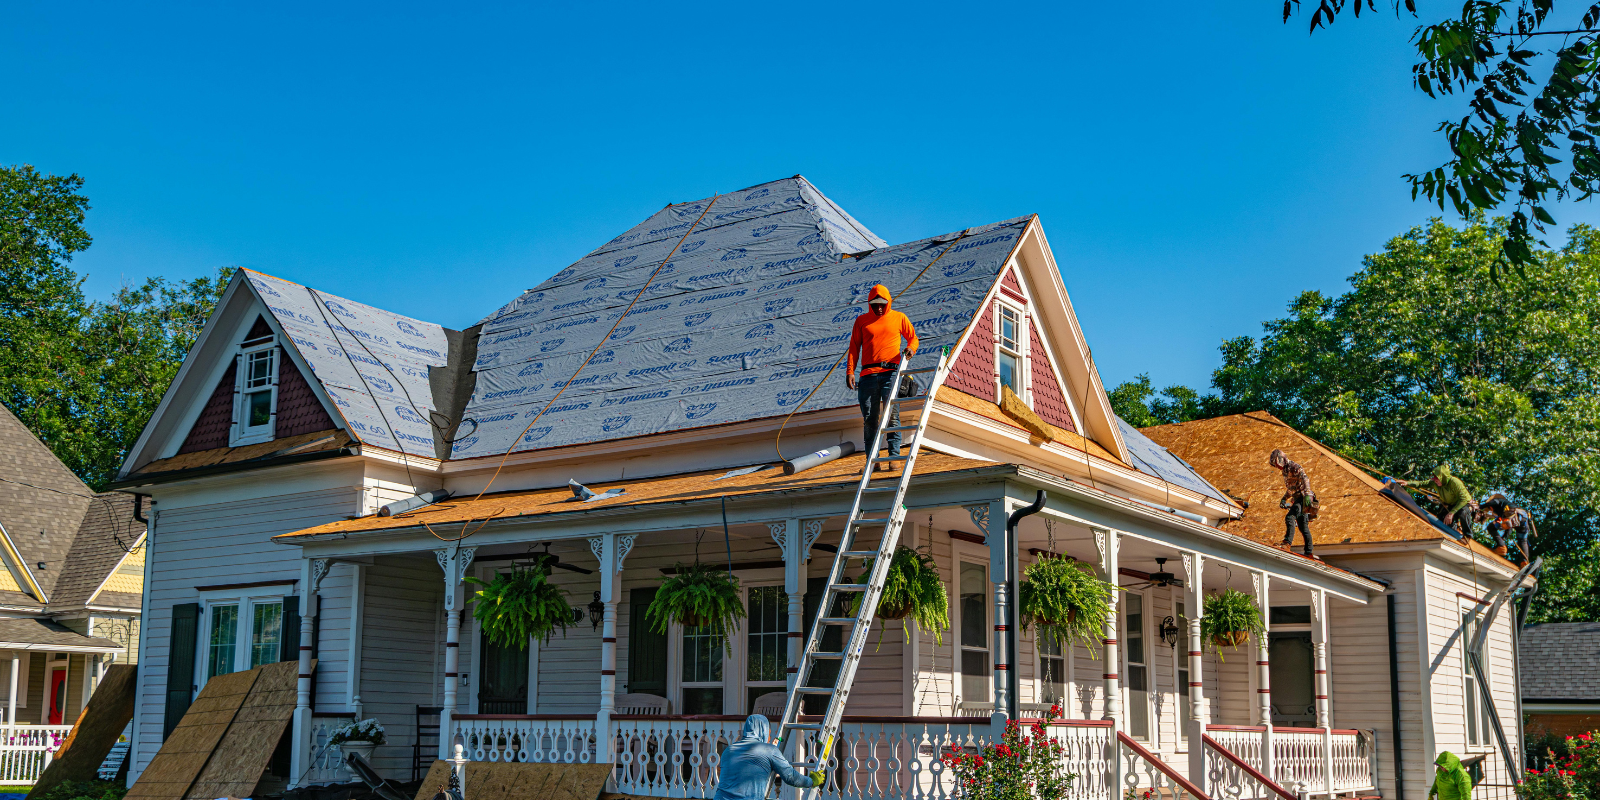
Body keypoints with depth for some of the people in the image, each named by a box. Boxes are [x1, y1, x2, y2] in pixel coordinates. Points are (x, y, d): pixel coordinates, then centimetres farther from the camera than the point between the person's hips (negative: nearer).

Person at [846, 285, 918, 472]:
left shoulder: (899, 318, 12)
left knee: (891, 415, -9)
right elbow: (854, 347, 12)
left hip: (890, 372, -2)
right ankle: (872, 460, 5)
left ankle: (894, 457, -8)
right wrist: (850, 371, 1)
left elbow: (913, 337, 18)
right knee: (869, 419, 0)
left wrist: (911, 348, -6)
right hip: (868, 374, 2)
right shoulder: (861, 321, 14)